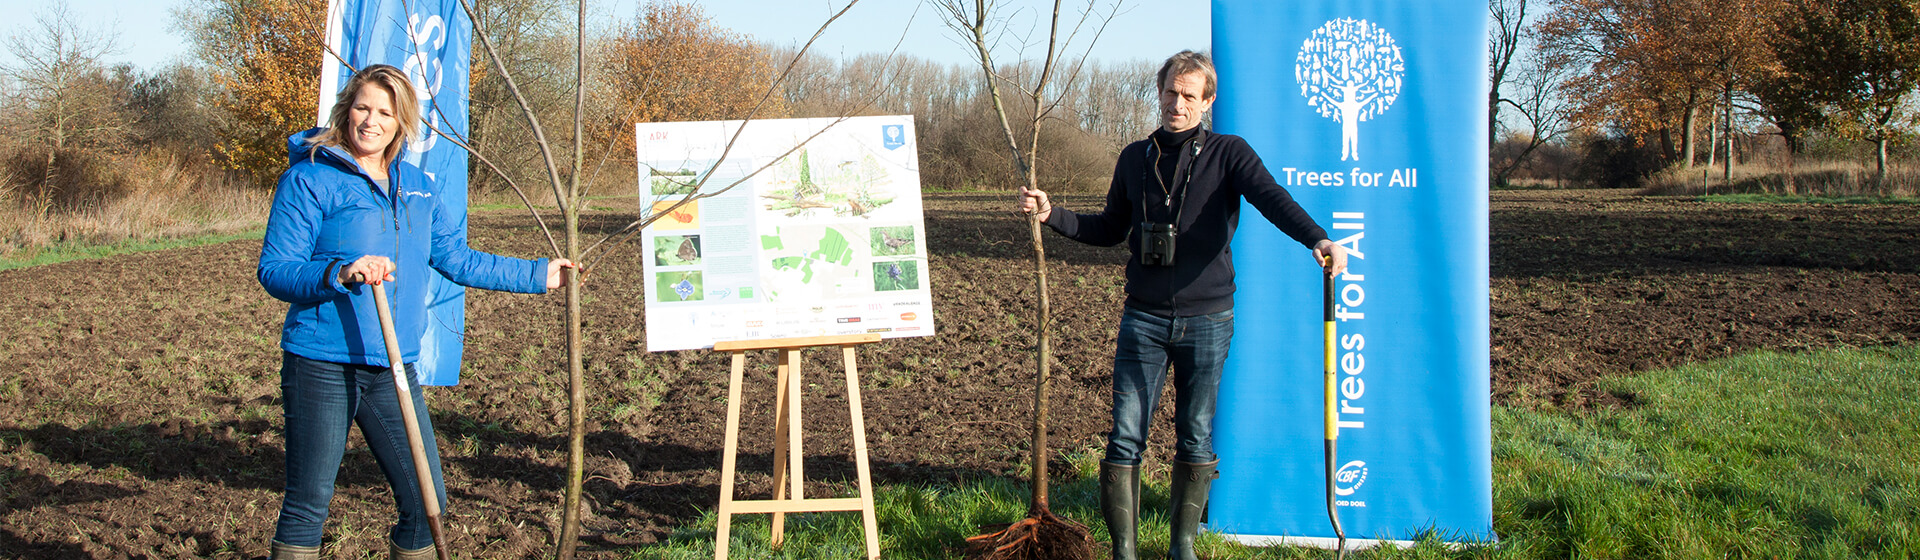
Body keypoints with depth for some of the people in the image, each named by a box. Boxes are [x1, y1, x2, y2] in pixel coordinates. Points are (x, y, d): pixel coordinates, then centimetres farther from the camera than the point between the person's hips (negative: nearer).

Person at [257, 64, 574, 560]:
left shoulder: (418, 188, 13)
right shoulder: (310, 179, -6)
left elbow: (457, 259, 20)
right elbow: (273, 271, -11)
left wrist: (539, 275, 25)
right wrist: (341, 273, -28)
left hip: (394, 369, 5)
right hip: (321, 365, -5)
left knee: (427, 500, 7)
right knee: (308, 503, 2)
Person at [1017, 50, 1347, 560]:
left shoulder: (1228, 154, -1)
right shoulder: (1135, 159, 9)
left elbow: (1273, 198, -18)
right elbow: (1111, 230, 20)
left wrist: (1317, 238, -36)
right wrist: (1051, 215, 5)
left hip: (1206, 321, -2)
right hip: (1144, 320, 2)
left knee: (1196, 439, 8)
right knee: (1125, 437, -4)